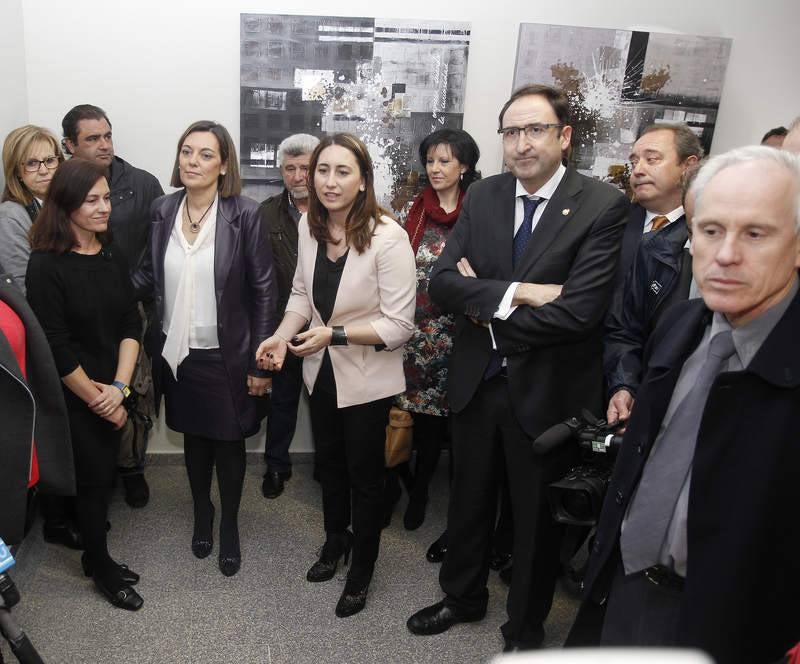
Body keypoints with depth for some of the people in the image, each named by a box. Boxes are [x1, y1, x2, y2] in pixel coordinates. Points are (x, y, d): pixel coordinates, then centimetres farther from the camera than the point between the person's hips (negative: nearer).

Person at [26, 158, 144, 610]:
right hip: (73, 398, -5)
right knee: (94, 478, 5)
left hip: (113, 394, 5)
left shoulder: (115, 257, 3)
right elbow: (56, 347, -16)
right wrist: (97, 398, -10)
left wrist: (119, 387, -11)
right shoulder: (46, 265, -14)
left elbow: (131, 324, 0)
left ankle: (95, 557, 33)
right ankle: (102, 567, 26)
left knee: (104, 474, 13)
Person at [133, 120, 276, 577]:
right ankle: (202, 514, 44)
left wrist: (260, 364, -11)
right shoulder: (162, 211, -1)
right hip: (179, 352, 4)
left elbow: (264, 291, -11)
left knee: (229, 442, 12)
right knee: (194, 437, 19)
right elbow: (151, 275, 9)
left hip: (227, 355, -3)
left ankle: (229, 525, 35)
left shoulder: (245, 214, -13)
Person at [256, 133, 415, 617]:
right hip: (322, 370, 6)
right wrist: (284, 335, -11)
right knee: (329, 460, 24)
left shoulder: (388, 237, -25)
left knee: (365, 473, 13)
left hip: (367, 378, -5)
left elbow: (399, 326, -23)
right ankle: (335, 539, 51)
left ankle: (362, 569, 37)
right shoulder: (310, 226, -6)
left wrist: (334, 334, -28)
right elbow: (302, 292, 6)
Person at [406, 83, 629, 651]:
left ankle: (525, 629, 43)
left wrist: (485, 309, -14)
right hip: (476, 382, 4)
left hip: (547, 391, -4)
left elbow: (578, 311, -24)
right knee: (469, 499, 23)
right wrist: (515, 293, -24)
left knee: (537, 517, 16)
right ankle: (463, 596, 50)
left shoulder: (603, 206, -14)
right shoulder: (483, 196, 0)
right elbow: (442, 282, -10)